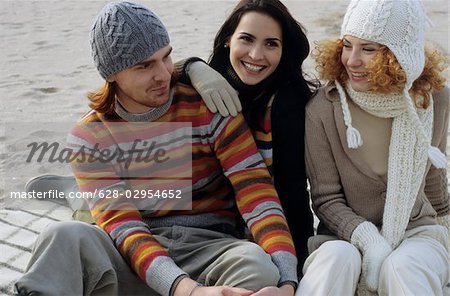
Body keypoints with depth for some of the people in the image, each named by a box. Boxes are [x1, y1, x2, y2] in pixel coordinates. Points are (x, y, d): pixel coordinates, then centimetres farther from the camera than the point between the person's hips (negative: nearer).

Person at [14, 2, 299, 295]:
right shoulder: (89, 137, -2)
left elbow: (256, 190, -11)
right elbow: (120, 223, -13)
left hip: (209, 248, 1)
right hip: (136, 261, -1)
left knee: (257, 263, -34)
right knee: (66, 237, -33)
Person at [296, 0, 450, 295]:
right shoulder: (323, 109, -15)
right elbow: (326, 198, -8)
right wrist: (368, 240, -24)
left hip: (417, 230, 2)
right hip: (346, 235, -1)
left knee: (403, 268, -33)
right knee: (338, 257, -35)